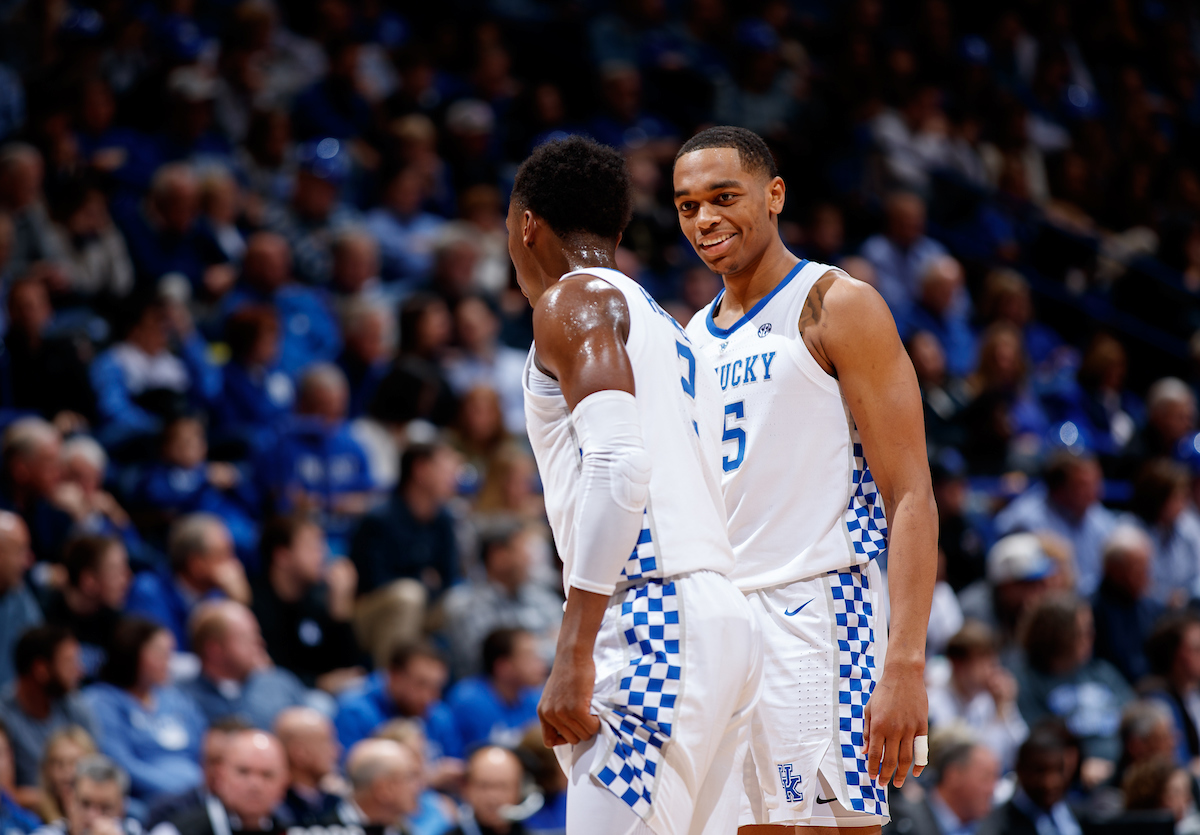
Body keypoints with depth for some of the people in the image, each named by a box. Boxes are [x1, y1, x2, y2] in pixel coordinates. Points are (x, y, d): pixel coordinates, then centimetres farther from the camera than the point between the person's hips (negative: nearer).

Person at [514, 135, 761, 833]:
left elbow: (620, 464, -16)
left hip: (651, 617, -9)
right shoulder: (672, 330, 28)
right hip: (727, 618, 9)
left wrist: (574, 655, -20)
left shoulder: (573, 301, 0)